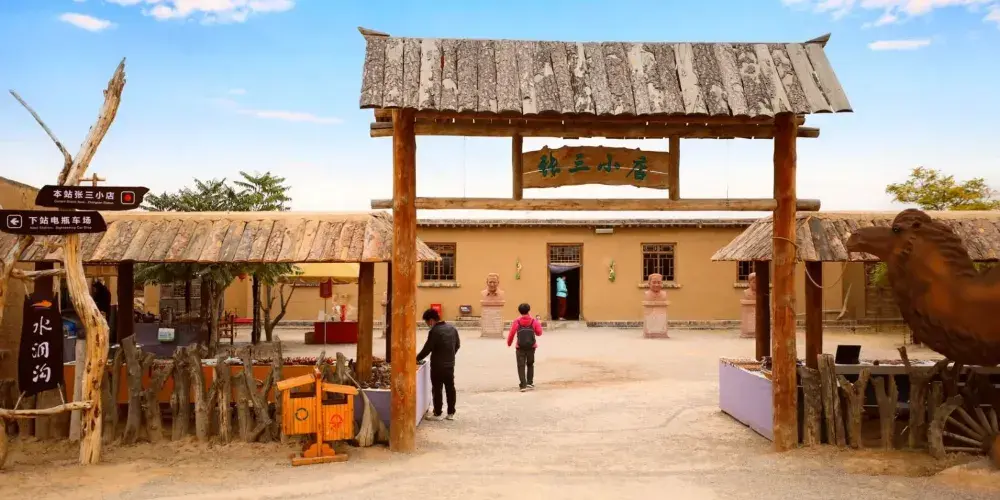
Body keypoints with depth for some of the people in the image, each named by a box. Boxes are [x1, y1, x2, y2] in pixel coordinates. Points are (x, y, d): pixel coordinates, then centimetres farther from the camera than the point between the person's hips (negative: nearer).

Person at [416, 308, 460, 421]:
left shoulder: (434, 331, -18)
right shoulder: (452, 329, 6)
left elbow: (427, 348, -16)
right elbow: (458, 345, 14)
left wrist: (417, 359, -3)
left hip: (438, 366, -7)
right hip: (450, 364, 7)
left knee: (437, 390, 3)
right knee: (450, 388, 11)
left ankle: (437, 414, 9)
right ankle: (451, 413, 17)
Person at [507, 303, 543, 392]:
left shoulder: (517, 322, -3)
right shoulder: (534, 321, 0)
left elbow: (512, 333, -4)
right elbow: (539, 333, 6)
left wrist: (509, 343, 13)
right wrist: (539, 324, 23)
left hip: (520, 347, -2)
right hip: (531, 347, 2)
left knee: (521, 366, 0)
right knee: (530, 365, 20)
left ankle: (523, 385, -9)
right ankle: (530, 383, 19)